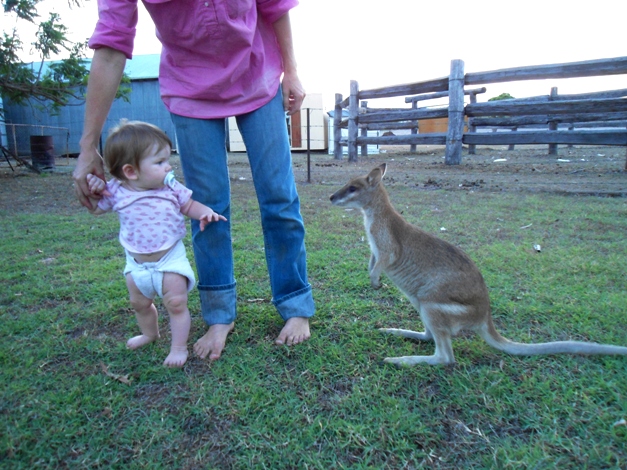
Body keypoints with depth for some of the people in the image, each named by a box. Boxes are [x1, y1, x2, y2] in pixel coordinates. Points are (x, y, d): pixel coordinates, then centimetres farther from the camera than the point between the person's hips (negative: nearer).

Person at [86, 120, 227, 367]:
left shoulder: (170, 187, -14)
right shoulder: (115, 192, -13)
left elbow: (189, 205, 1)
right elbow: (95, 209, 5)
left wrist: (205, 212, -20)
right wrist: (93, 189, -14)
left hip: (171, 259, -3)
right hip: (136, 263, 3)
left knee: (176, 304, -2)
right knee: (139, 304, 22)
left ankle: (179, 347, 16)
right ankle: (149, 334, 50)